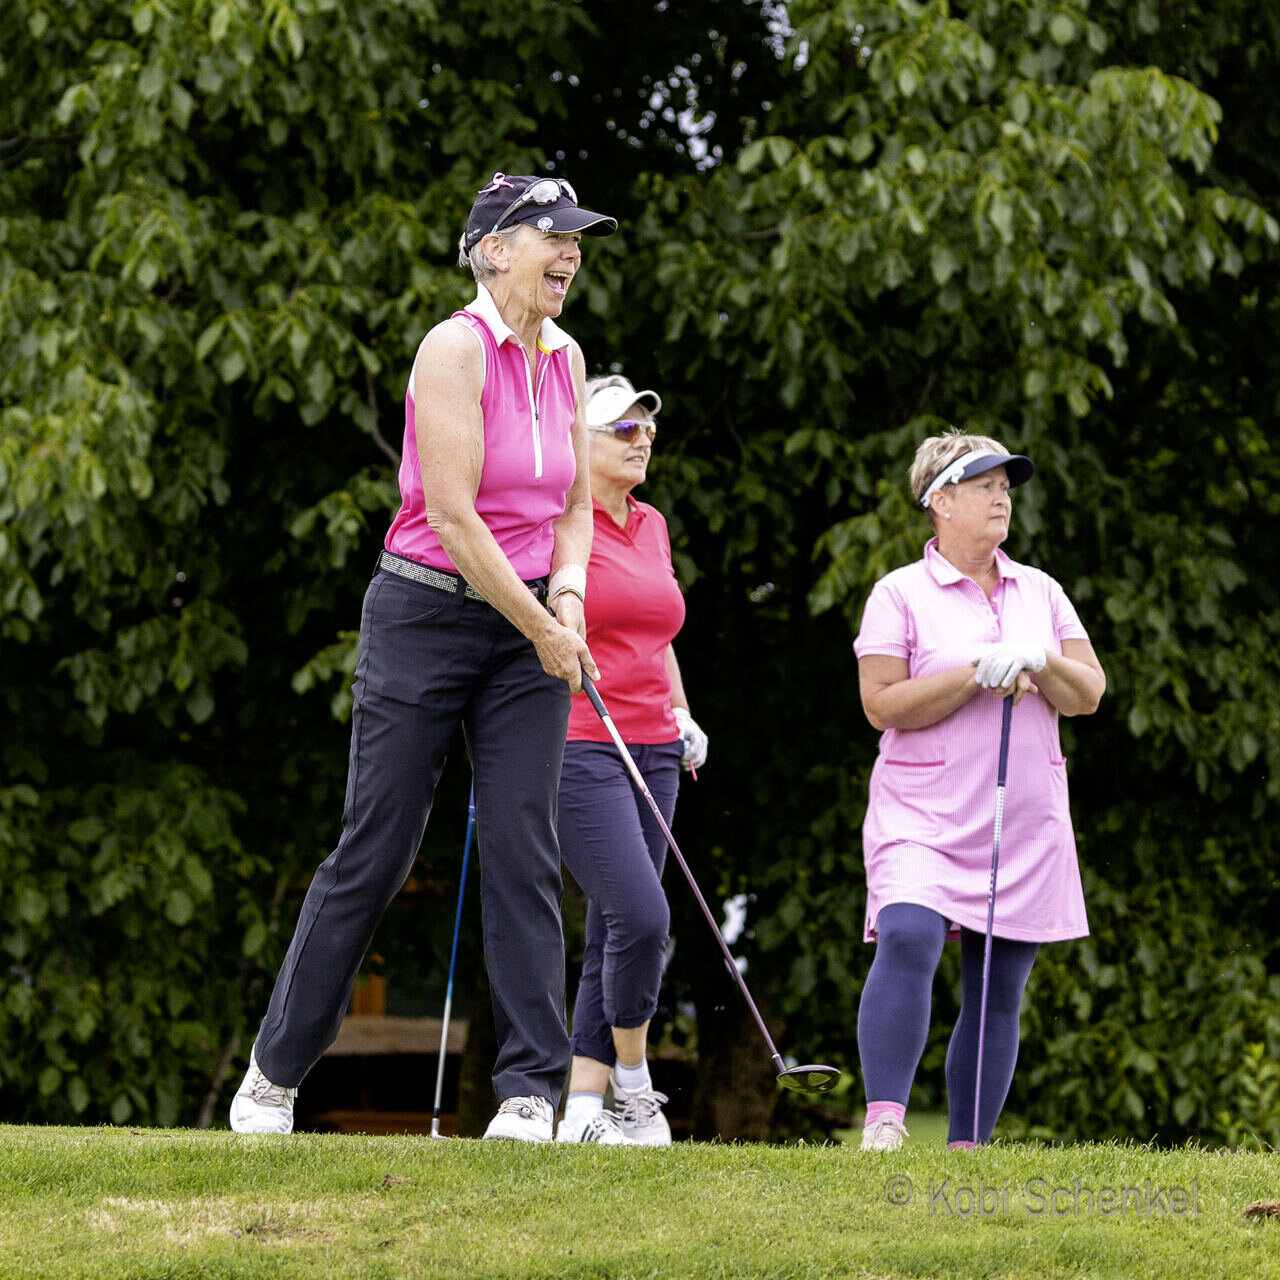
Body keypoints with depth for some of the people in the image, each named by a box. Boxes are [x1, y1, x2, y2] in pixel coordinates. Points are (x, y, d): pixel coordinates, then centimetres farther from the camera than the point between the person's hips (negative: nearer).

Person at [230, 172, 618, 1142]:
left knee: (525, 847, -4)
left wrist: (567, 594, -4)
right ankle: (275, 1072, 14)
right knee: (377, 851, 0)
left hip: (529, 624, 6)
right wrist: (539, 630, -13)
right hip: (428, 615, -6)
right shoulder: (456, 347, -13)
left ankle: (531, 1087, -4)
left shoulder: (564, 358, 9)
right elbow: (452, 515, -17)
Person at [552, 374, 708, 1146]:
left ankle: (584, 1108, 5)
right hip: (578, 750, -7)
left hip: (652, 752, 7)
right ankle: (633, 1085, 2)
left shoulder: (652, 527, 17)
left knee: (617, 935, 3)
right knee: (641, 916, -17)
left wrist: (683, 715, 16)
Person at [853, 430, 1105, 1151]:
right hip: (925, 814, -5)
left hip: (1027, 822, 5)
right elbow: (883, 705, -8)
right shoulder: (901, 594, 2)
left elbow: (1089, 695, 10)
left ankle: (968, 1148, 8)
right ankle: (884, 1121, -30)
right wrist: (977, 675, -16)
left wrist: (1040, 663, -10)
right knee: (908, 941, -27)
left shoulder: (1040, 592, 15)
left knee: (1000, 990, 3)